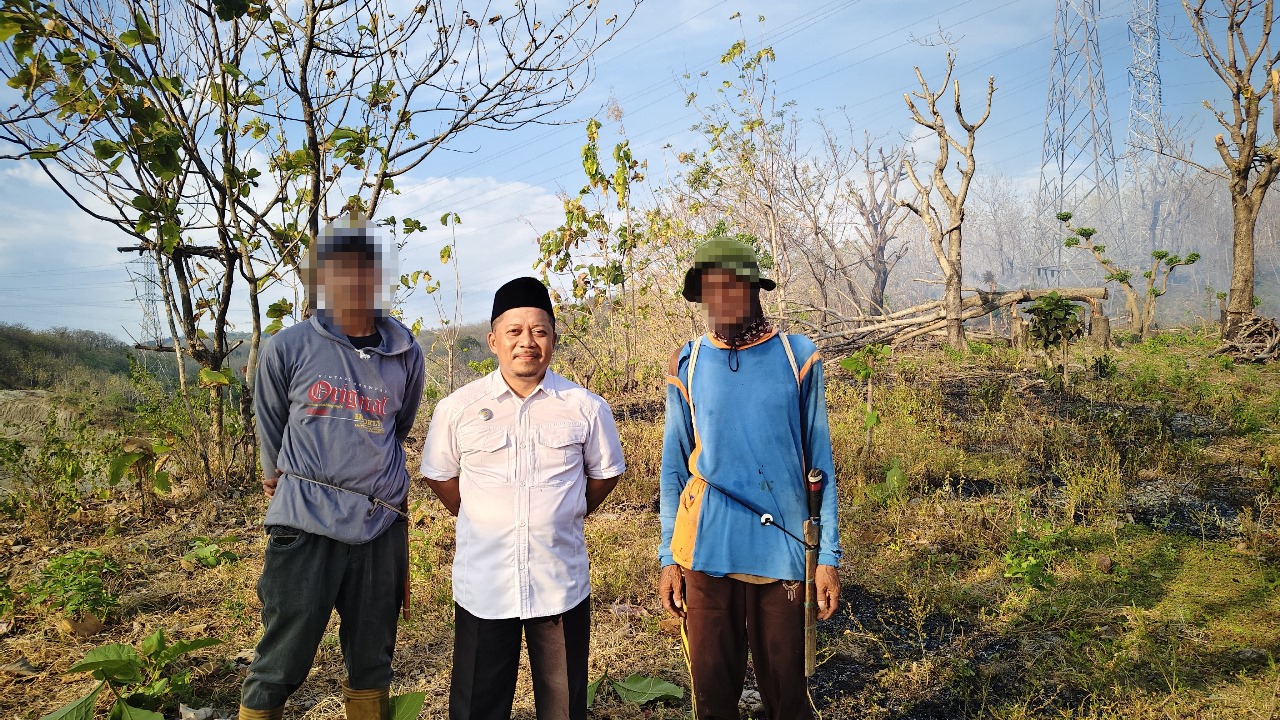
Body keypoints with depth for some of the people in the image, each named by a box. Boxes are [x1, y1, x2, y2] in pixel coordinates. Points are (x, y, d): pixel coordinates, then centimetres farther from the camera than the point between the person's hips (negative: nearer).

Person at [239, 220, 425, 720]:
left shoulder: (406, 356, 4)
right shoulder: (288, 348, -3)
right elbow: (270, 429, 11)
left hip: (381, 528, 3)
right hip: (305, 526, -2)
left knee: (372, 667, 14)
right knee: (277, 670, 3)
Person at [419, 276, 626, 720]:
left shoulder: (587, 409, -3)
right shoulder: (456, 409, -3)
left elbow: (605, 473, 12)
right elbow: (439, 475, 11)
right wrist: (481, 523, 8)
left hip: (562, 585, 0)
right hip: (482, 587, 0)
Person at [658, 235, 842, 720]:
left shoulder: (797, 356, -1)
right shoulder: (687, 366, 2)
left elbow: (819, 462, 1)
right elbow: (674, 468, 7)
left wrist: (828, 556, -1)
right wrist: (668, 557, 4)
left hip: (783, 550, -1)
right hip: (707, 553, 1)